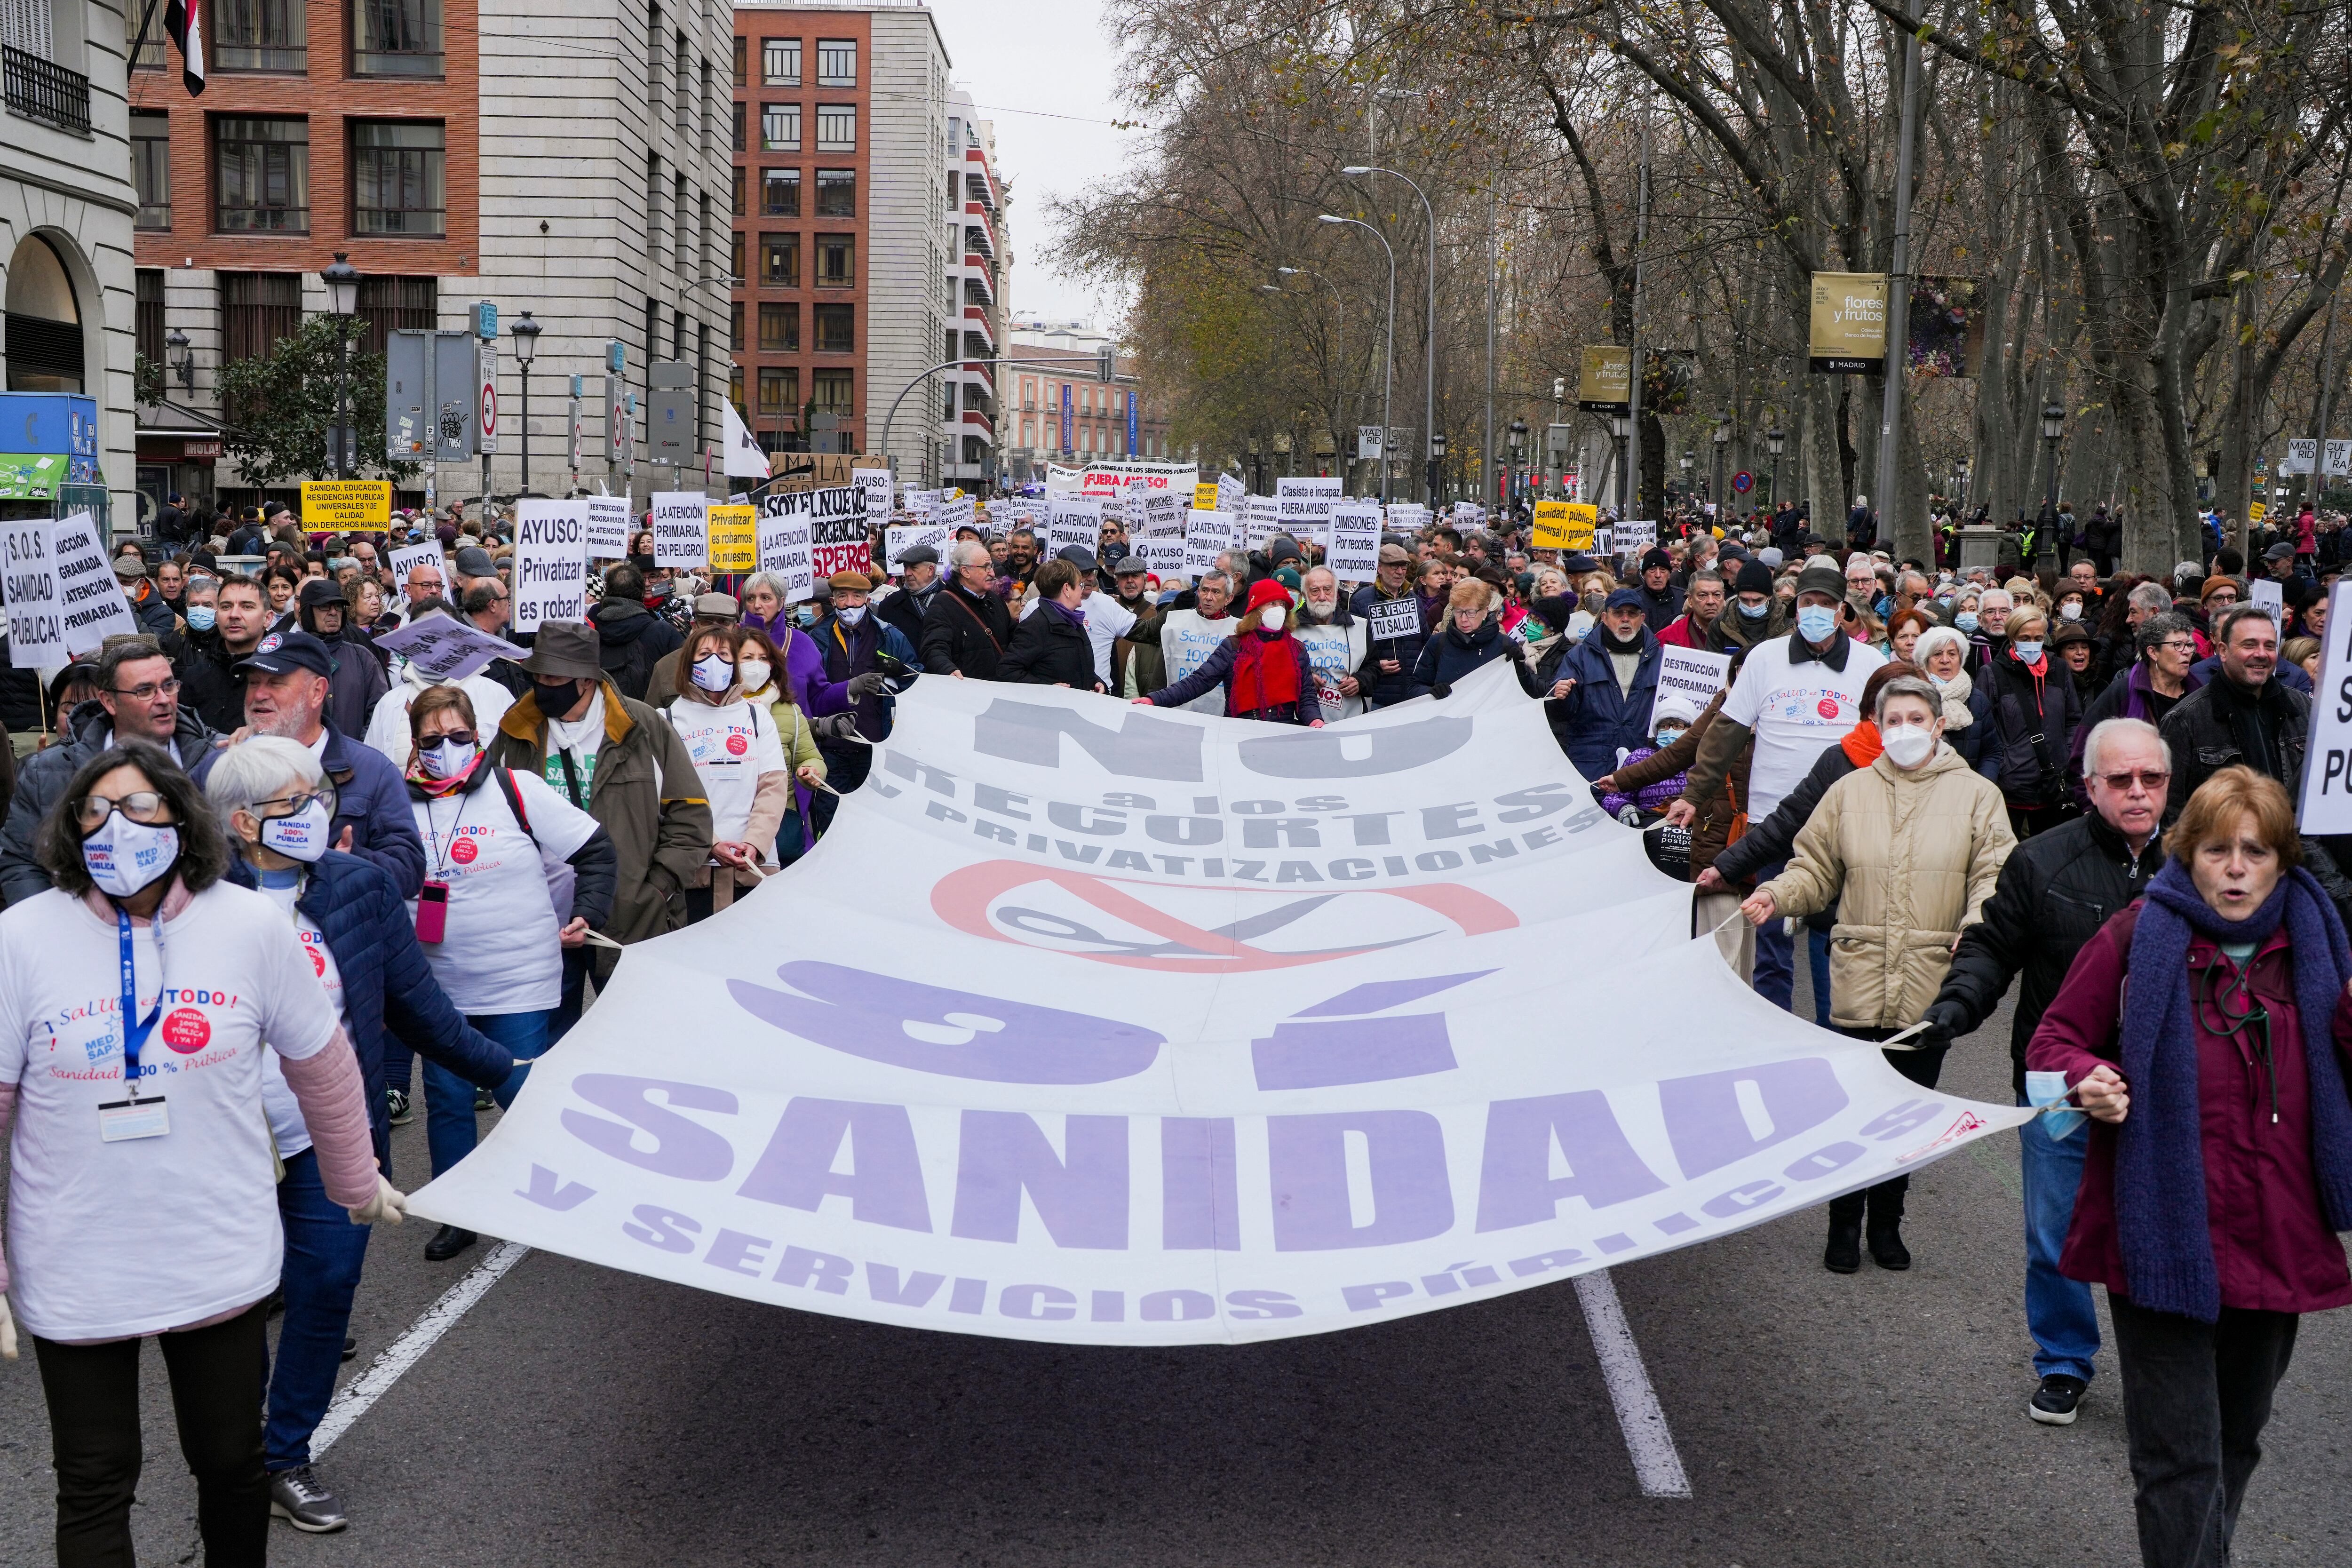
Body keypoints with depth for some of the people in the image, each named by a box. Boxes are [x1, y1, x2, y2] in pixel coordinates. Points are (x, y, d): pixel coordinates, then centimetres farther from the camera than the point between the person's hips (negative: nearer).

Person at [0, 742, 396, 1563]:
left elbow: (323, 1067, 7)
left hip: (223, 1262, 1)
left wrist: (356, 1184, 18)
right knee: (95, 1489, 9)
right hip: (76, 1272, -1)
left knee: (234, 1463, 16)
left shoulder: (251, 926, -5)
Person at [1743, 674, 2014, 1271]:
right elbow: (1816, 870, 11)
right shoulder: (1850, 792, 8)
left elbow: (1995, 876, -3)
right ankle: (1844, 1225, 17)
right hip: (1860, 979, 0)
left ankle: (1887, 1222, 28)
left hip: (1932, 985, 0)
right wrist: (1776, 895, -9)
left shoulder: (1976, 795, 4)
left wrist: (1977, 927, -21)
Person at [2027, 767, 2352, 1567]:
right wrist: (2088, 1080, -20)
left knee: (2237, 1443, 20)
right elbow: (2054, 1041, 2)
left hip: (2275, 1246, 4)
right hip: (2165, 1241, -4)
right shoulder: (2138, 936, -5)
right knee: (2181, 1460, -5)